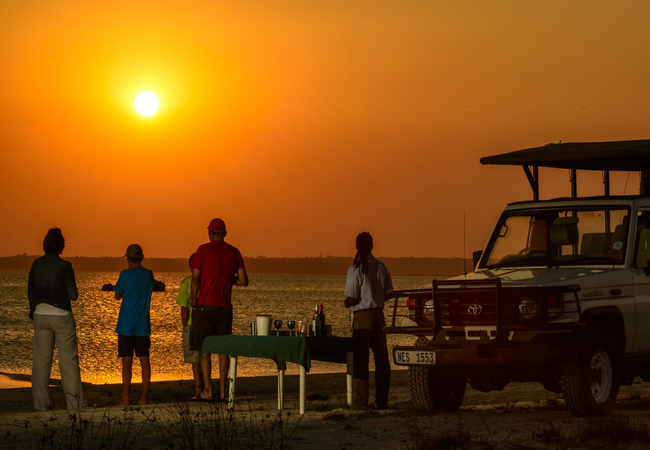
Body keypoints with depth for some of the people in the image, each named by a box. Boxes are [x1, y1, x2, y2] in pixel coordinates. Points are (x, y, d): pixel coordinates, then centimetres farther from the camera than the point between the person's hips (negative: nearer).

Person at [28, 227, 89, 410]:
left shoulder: (36, 264, 1)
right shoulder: (64, 266, -12)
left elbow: (31, 292, 7)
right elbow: (73, 295, -12)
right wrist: (73, 293, 12)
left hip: (40, 315, 4)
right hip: (61, 315, -4)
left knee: (41, 358, 7)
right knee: (68, 358, 3)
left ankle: (41, 402, 7)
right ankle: (75, 402, 5)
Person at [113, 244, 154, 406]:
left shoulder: (126, 274, -10)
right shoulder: (149, 274, 6)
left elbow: (117, 296, 1)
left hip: (127, 324, -4)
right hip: (143, 325, 4)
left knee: (127, 361, -3)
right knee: (144, 360, 6)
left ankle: (125, 399, -3)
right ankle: (144, 397, 7)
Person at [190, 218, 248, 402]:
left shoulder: (203, 250, -5)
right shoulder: (234, 252, 6)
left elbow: (195, 279, -8)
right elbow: (244, 281, 6)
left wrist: (194, 304, -1)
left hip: (205, 306, -3)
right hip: (225, 307, 4)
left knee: (204, 349, 0)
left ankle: (207, 390, -6)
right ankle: (223, 390, 7)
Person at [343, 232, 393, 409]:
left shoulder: (355, 270, -13)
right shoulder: (381, 267, 2)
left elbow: (351, 299, -13)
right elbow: (388, 293, 8)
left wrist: (346, 303, 8)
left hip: (362, 316, -4)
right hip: (378, 315, 4)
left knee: (360, 359, 0)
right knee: (381, 358, 10)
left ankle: (361, 400, -1)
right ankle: (381, 400, 12)